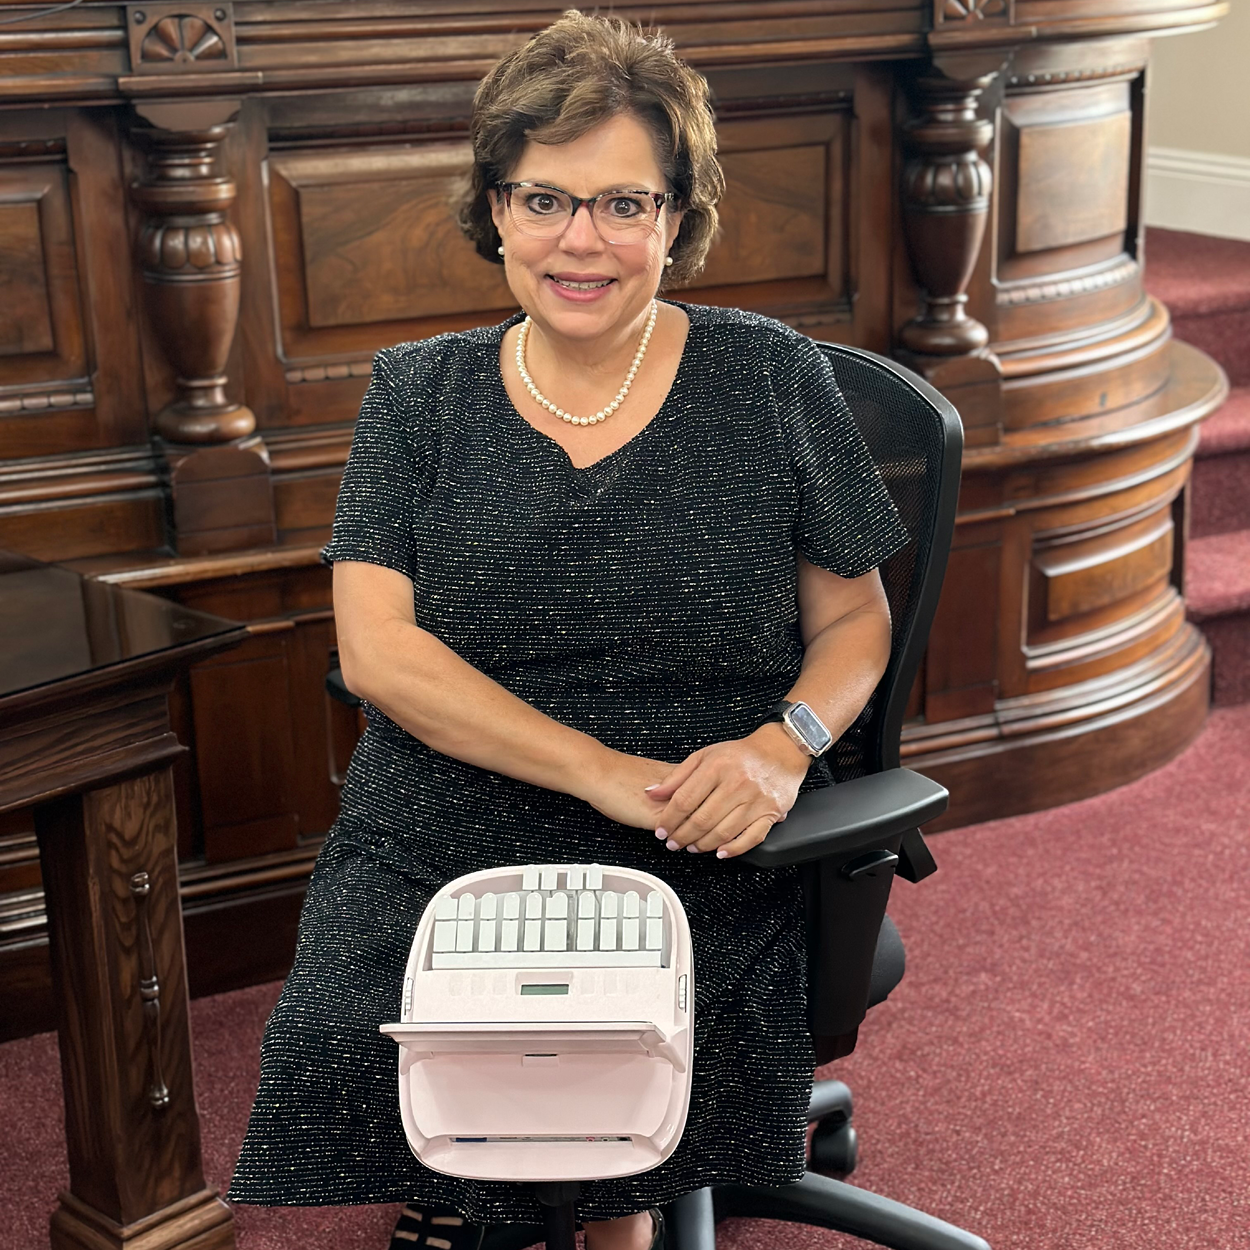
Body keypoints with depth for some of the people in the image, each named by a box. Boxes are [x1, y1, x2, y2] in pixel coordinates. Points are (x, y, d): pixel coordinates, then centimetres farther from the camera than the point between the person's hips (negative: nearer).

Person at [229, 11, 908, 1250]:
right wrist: (604, 769, -13)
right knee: (343, 1045, -25)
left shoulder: (771, 378, 6)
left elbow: (854, 616, 11)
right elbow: (376, 648, -2)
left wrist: (785, 745, -11)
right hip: (434, 849, 1)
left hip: (692, 869, -1)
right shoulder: (417, 393, 8)